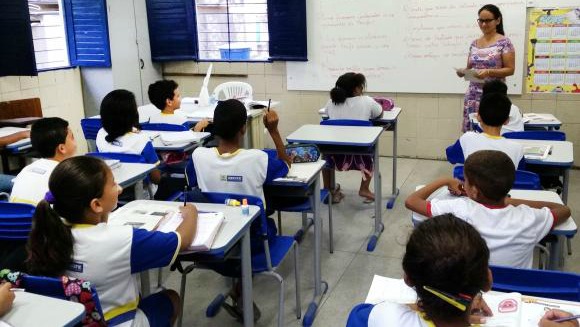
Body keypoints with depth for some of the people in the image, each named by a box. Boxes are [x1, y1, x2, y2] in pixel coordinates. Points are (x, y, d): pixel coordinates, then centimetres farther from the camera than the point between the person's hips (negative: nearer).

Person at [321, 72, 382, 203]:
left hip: (336, 155, 2)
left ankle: (328, 190, 38)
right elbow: (380, 114, 17)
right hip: (359, 156, -1)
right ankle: (364, 189, 32)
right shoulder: (367, 101, -5)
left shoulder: (332, 102, 1)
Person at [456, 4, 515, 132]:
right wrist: (463, 71, -6)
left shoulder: (504, 42, -4)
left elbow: (510, 69, -7)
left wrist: (489, 72, -21)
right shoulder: (474, 44, 12)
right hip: (473, 94, 5)